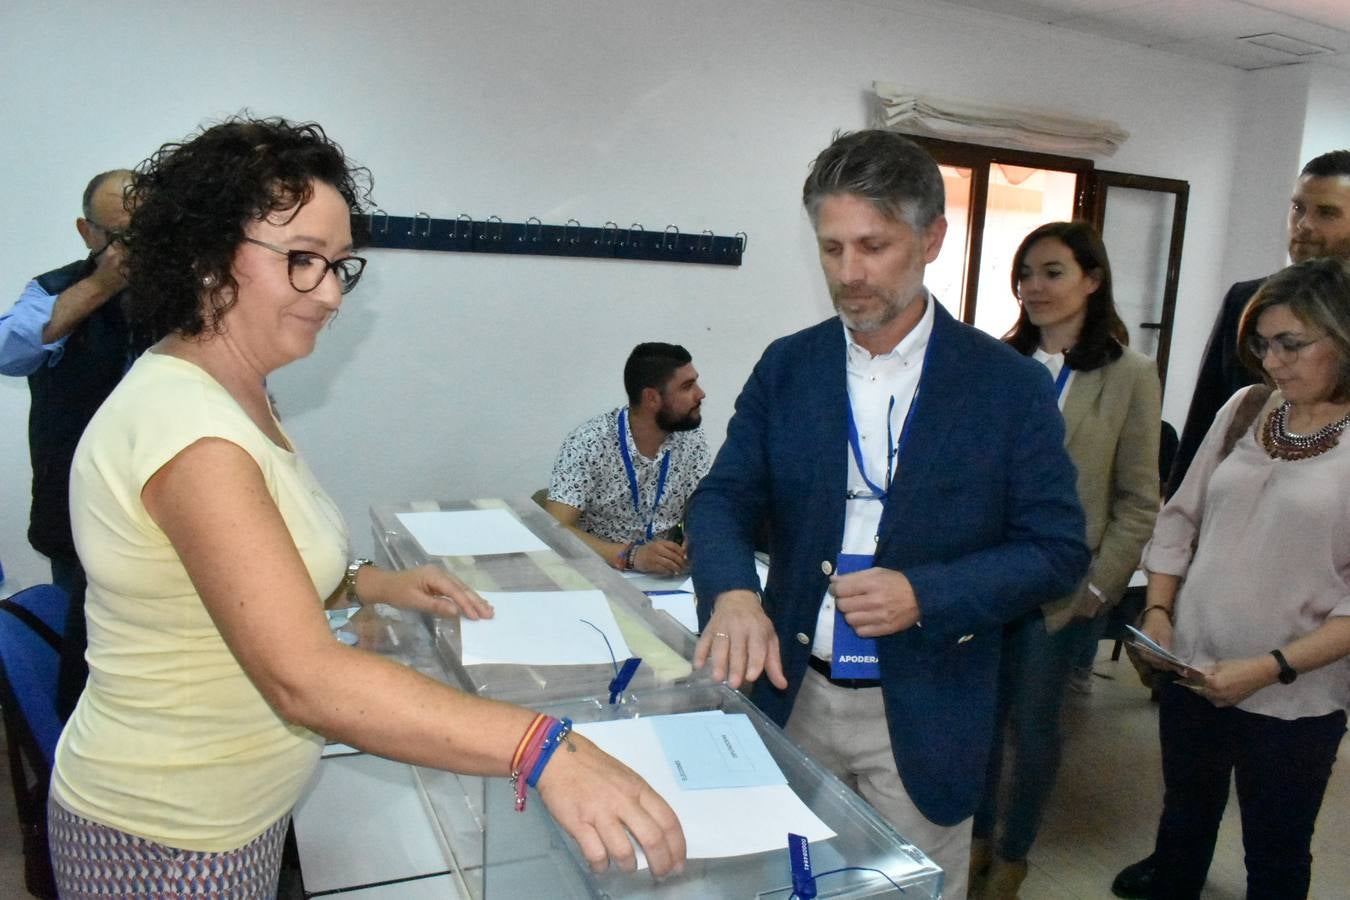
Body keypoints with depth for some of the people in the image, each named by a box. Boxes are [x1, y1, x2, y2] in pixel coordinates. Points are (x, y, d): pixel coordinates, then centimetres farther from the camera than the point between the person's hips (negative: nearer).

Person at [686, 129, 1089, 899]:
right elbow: (724, 499, -3)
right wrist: (733, 591, -25)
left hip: (923, 714, -2)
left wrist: (924, 595, -22)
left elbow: (1058, 550, -7)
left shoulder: (1009, 384, -9)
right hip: (794, 697, 3)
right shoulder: (786, 367, -1)